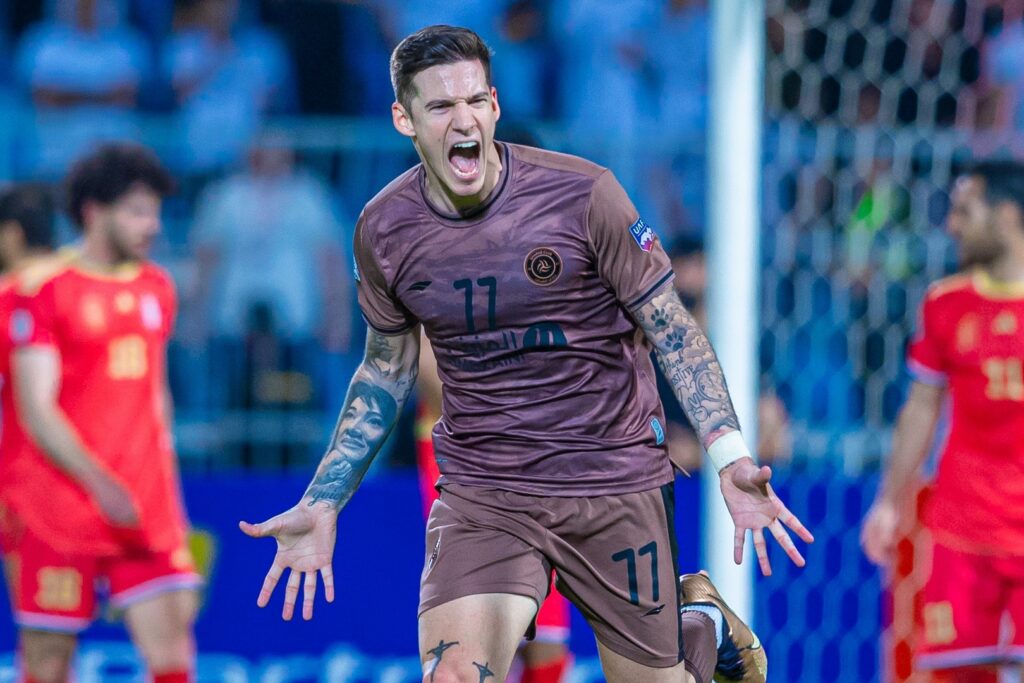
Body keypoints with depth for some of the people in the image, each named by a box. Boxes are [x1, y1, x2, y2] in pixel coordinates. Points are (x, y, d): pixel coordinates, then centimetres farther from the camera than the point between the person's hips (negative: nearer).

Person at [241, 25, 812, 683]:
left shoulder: (582, 193, -12)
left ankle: (704, 620, 45)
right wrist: (321, 505, 9)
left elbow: (672, 328, -5)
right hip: (481, 493, 1)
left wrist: (730, 457, -16)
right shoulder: (383, 229, -3)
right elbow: (386, 372, 13)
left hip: (616, 482, -1)